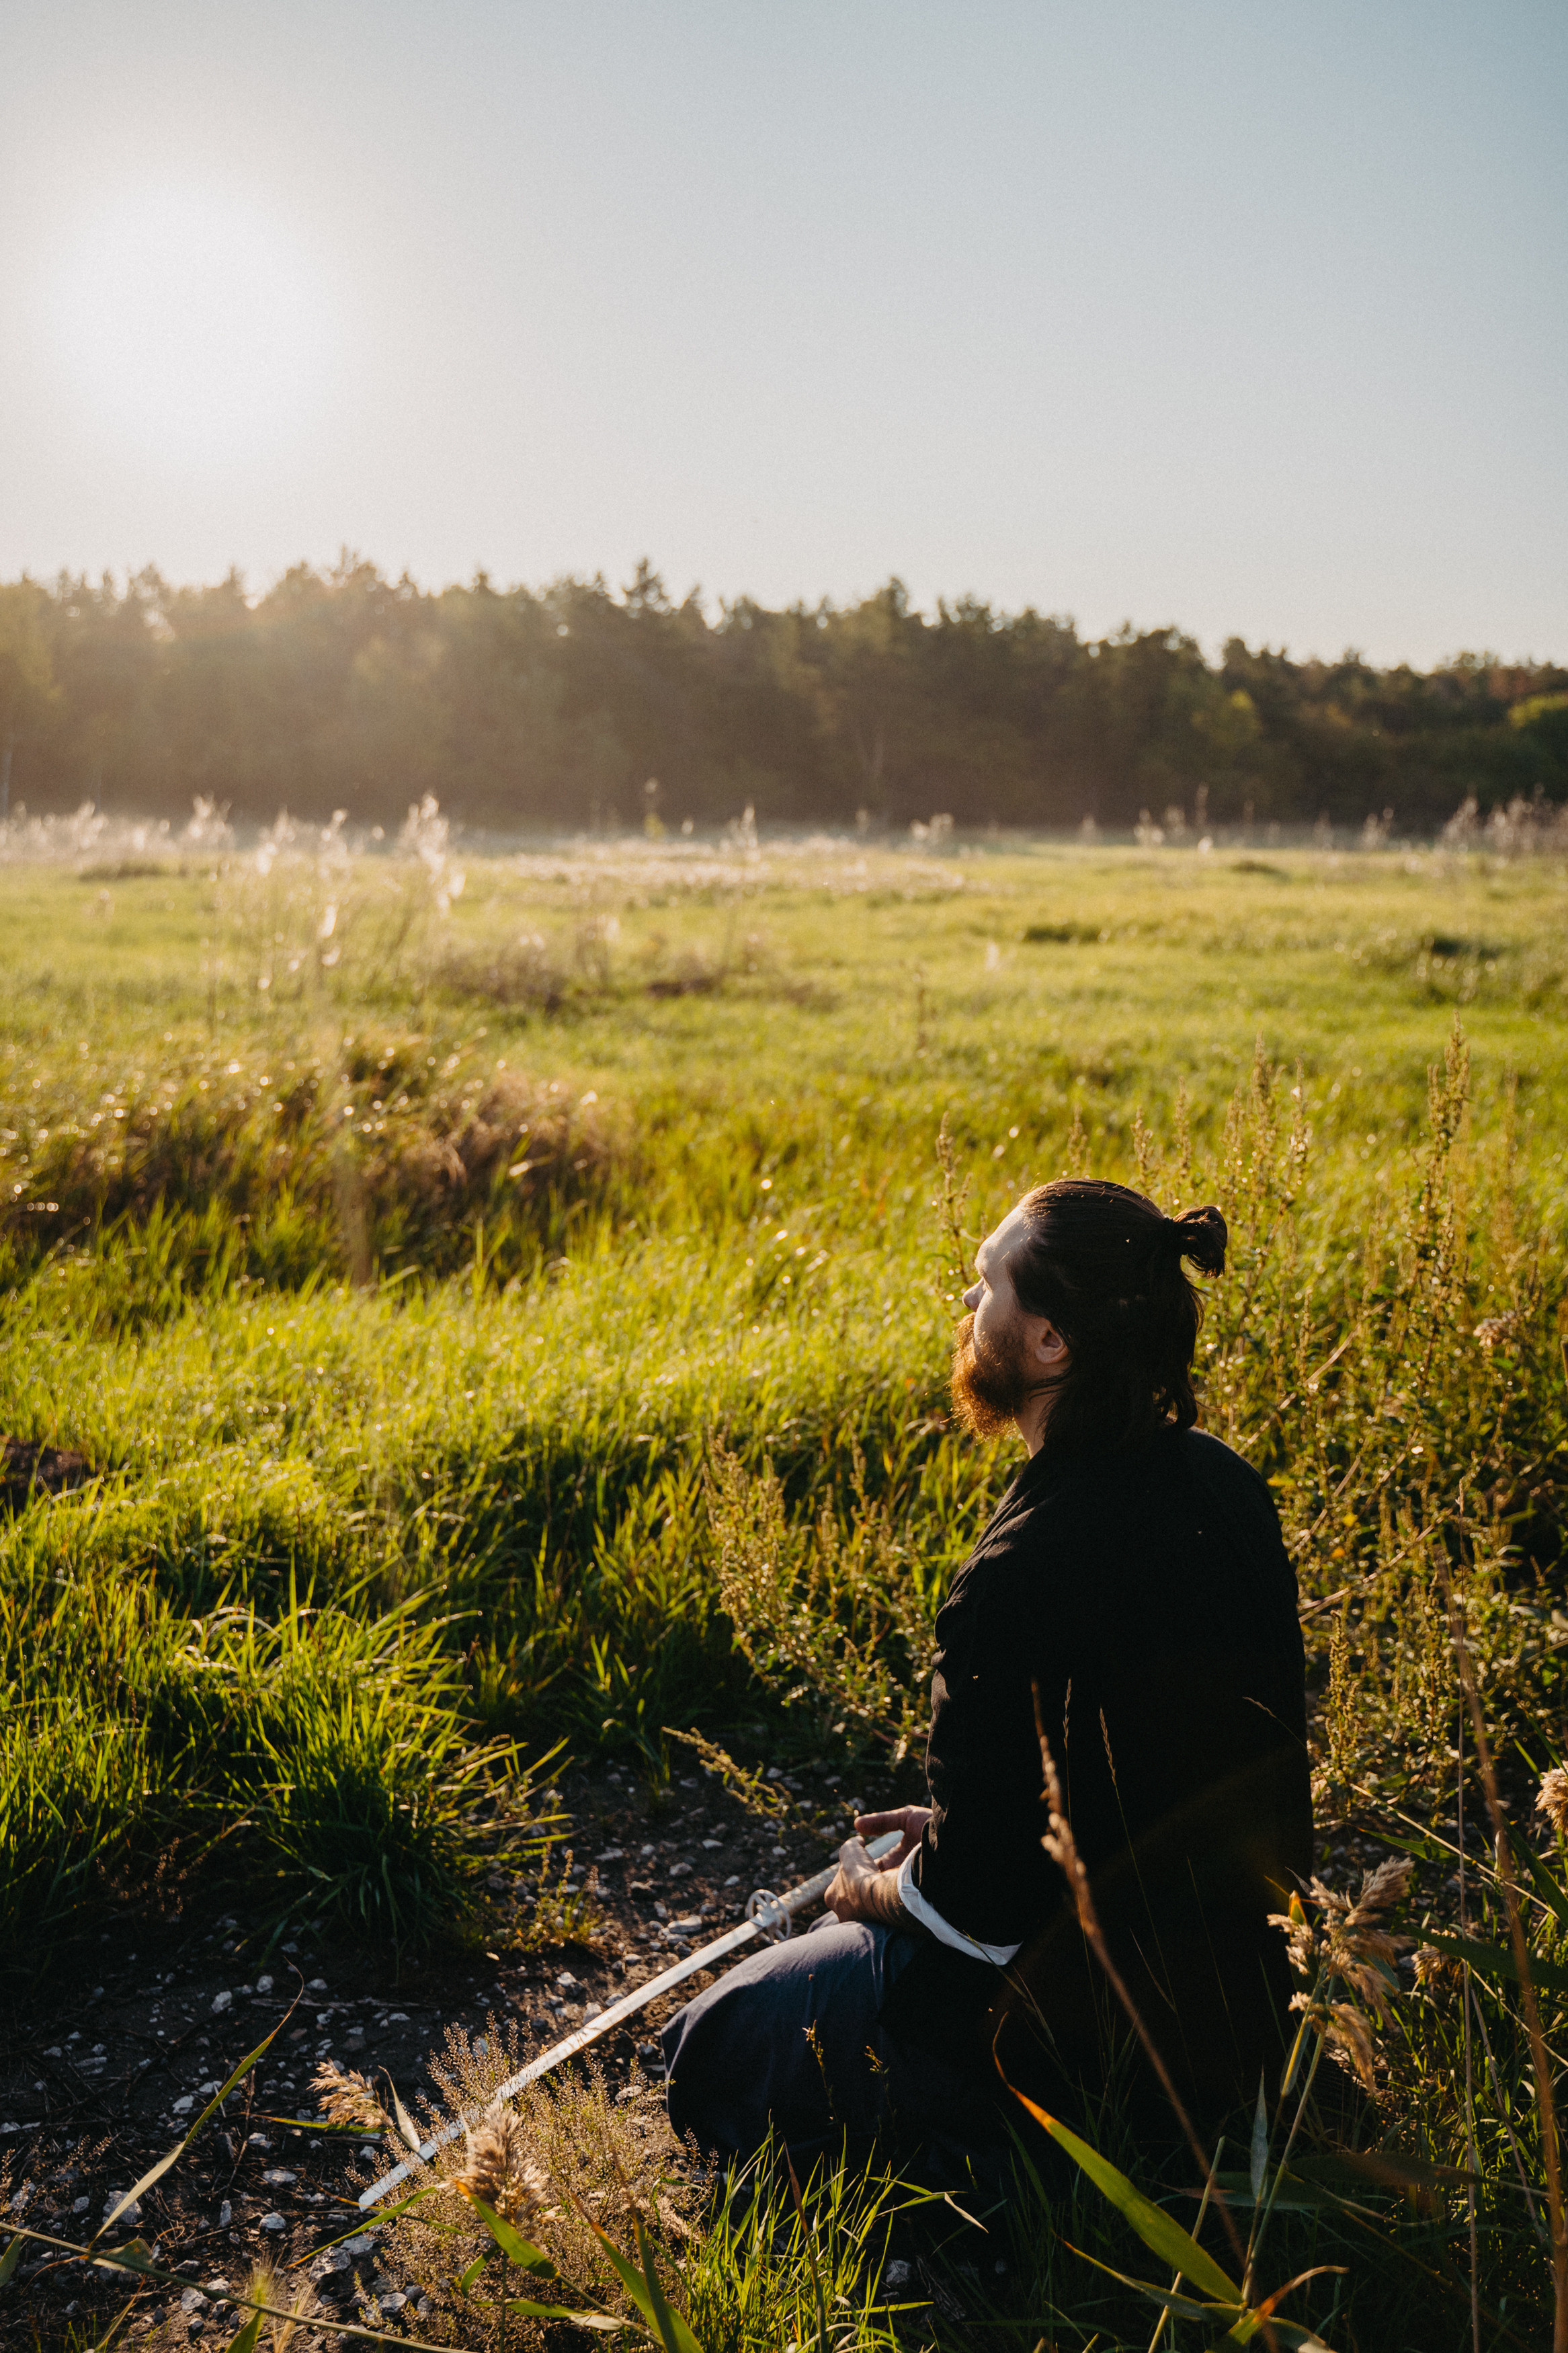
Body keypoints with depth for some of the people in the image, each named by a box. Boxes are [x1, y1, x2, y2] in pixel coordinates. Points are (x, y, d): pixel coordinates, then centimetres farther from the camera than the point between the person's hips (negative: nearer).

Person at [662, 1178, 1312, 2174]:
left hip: (1097, 2026, -9)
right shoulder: (1223, 1483, -4)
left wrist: (869, 1891, 0)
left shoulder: (1020, 1581, -31)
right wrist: (956, 1825, 11)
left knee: (714, 2056, 9)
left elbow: (973, 1899, -22)